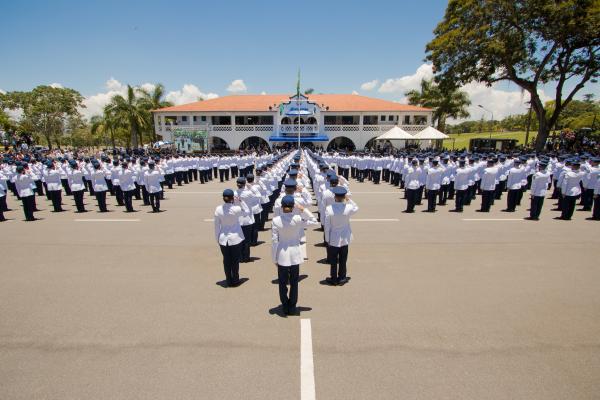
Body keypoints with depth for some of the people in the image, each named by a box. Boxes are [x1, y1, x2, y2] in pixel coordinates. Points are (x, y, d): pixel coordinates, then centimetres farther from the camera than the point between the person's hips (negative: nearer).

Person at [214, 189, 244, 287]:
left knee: (226, 260, 14)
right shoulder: (237, 209, -17)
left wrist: (217, 238, 9)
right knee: (235, 260, 11)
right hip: (235, 238, -2)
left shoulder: (218, 209, -10)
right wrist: (234, 203, 6)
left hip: (223, 238, 2)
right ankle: (235, 281, 21)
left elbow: (217, 226, -2)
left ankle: (229, 281, 24)